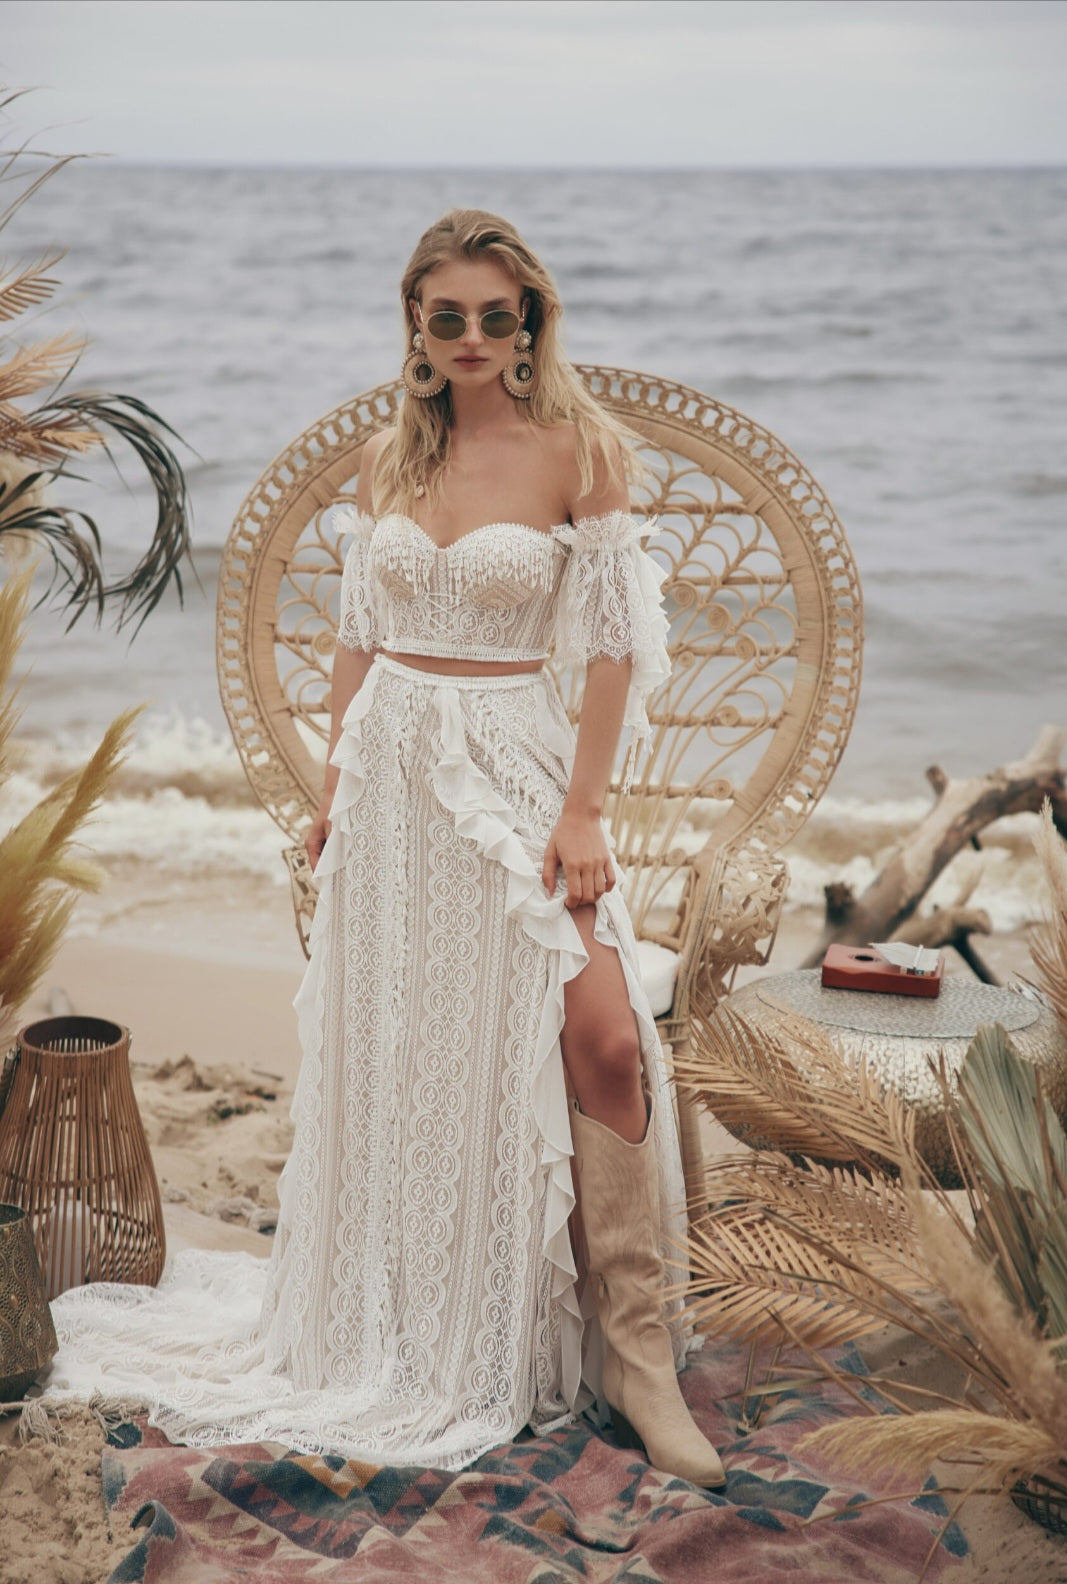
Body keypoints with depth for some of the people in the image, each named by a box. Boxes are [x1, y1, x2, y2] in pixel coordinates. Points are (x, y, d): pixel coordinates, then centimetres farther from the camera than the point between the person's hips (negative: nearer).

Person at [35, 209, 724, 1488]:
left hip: (513, 767, -4)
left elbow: (616, 646, -7)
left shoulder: (579, 449, -5)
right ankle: (405, 1333, 30)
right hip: (390, 770, 4)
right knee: (396, 1047, 10)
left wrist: (582, 811, -13)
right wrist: (333, 784, 10)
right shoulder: (386, 458, 7)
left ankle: (635, 1353, 1)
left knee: (601, 1043, -14)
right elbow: (359, 634, 13)